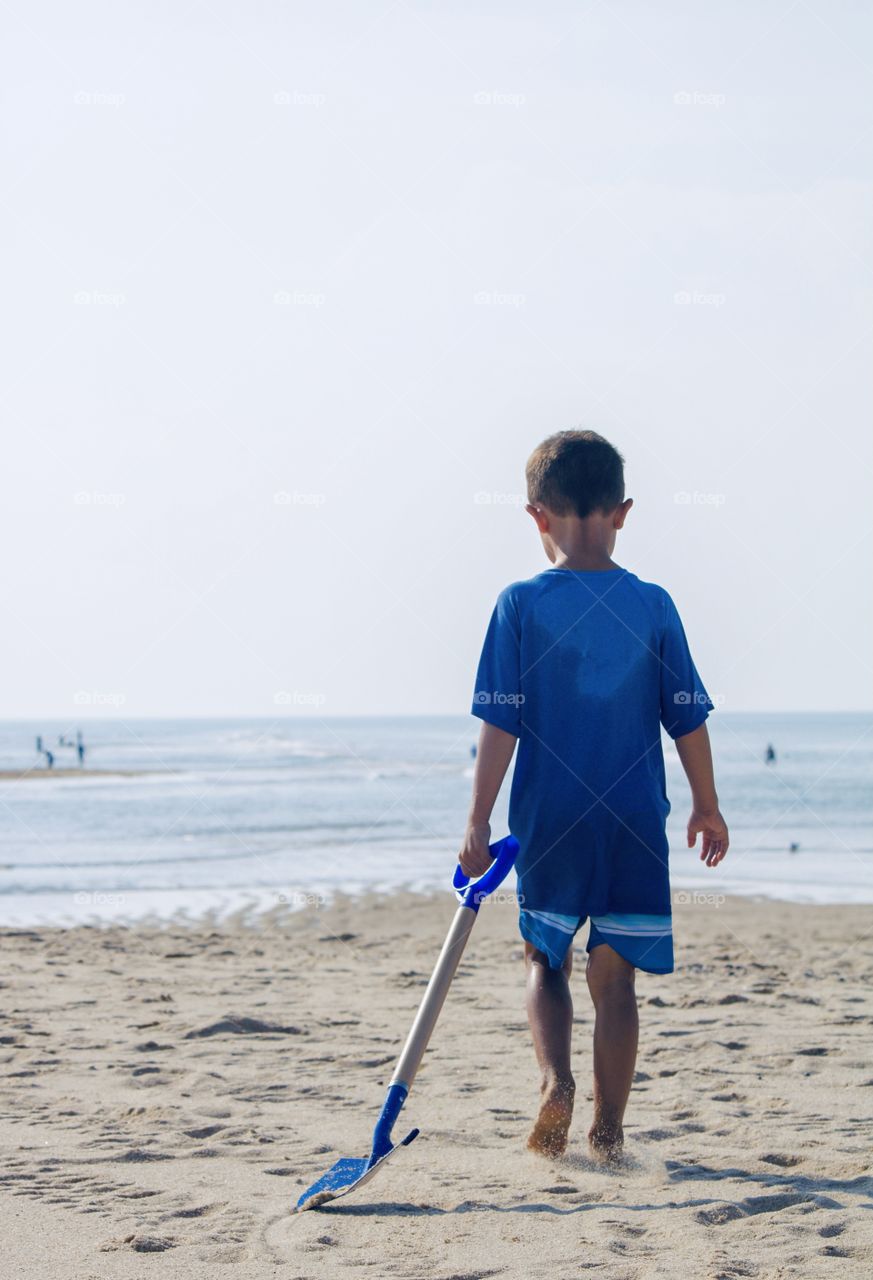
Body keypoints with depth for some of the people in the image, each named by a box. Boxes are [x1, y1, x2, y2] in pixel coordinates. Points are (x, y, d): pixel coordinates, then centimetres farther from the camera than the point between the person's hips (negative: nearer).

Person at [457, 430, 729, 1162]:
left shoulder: (521, 605, -6)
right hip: (636, 824, 1)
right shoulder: (653, 606, -2)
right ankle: (608, 1129, 9)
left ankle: (556, 1077, -7)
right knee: (615, 976, 9)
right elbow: (688, 719, 3)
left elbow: (501, 724, -8)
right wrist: (707, 807, 16)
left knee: (546, 961, 16)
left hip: (548, 820, -1)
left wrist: (480, 822, -3)